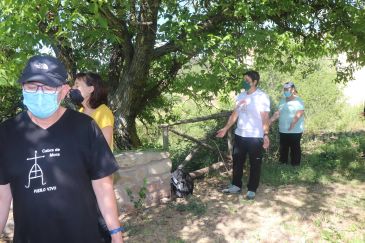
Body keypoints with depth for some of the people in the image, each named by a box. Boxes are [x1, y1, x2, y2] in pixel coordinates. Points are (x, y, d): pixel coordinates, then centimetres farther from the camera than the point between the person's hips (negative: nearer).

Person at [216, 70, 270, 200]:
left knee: (254, 164, 6)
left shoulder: (262, 97, -10)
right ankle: (236, 186, 29)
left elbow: (265, 118, -12)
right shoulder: (241, 96, 8)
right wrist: (225, 128, 8)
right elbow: (234, 114, 12)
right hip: (239, 135, 6)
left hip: (255, 136, -6)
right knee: (237, 161, 14)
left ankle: (252, 190, 19)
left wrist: (266, 135, -21)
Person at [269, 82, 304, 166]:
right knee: (283, 148, 14)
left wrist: (293, 123, -35)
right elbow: (277, 113, 12)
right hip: (283, 130, 7)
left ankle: (295, 165, 11)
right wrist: (269, 121, 2)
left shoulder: (298, 101, -9)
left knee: (295, 149, 1)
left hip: (295, 131, -7)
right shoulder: (282, 100, 12)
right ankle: (283, 163, 27)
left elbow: (299, 113, -20)